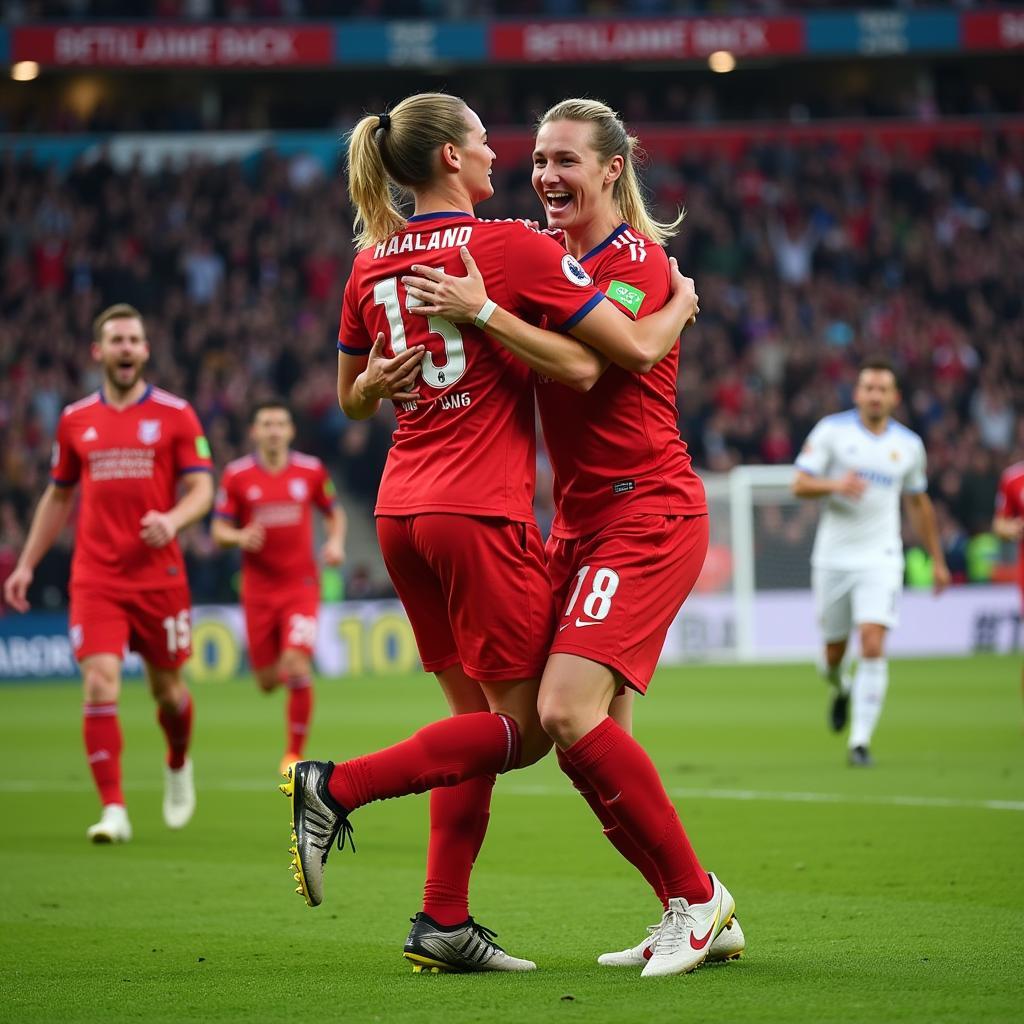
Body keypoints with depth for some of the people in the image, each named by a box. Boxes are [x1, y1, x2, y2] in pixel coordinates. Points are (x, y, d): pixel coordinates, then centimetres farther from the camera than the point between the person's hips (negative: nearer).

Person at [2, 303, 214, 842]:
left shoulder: (175, 414, 1)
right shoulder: (75, 420, 9)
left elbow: (201, 488, -2)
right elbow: (57, 497, 19)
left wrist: (172, 519, -23)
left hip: (159, 574, -1)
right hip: (95, 579, 1)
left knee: (167, 686, 10)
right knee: (100, 683, -14)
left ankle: (178, 765, 42)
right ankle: (113, 811, -14)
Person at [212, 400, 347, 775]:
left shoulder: (311, 470, 1)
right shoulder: (236, 475, -2)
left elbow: (335, 513, 16)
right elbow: (218, 531, 0)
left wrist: (336, 542, -4)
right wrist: (240, 537, -22)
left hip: (301, 585, -1)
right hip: (258, 589, 1)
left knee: (297, 667, -18)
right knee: (268, 681, 4)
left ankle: (294, 753, -5)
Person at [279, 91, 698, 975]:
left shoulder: (373, 263, 10)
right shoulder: (513, 247, -9)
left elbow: (351, 398, 22)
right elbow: (634, 347, -8)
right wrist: (682, 302, 9)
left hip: (402, 511, 8)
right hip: (482, 513, -8)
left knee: (479, 714, 13)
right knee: (525, 726, 0)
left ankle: (444, 922, 9)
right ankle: (336, 786, -9)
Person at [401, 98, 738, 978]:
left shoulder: (639, 261, -10)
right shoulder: (551, 257, 14)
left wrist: (480, 311, -25)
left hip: (647, 514, -8)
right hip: (580, 522, 8)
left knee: (568, 710, -19)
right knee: (589, 738, 3)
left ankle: (697, 896, -6)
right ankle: (696, 918, 14)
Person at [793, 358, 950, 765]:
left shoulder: (909, 445, 6)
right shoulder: (832, 430, -2)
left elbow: (919, 503, 19)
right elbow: (799, 484, -6)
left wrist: (937, 559, 21)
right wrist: (835, 484, -26)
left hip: (880, 559, 0)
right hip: (833, 558, 0)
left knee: (873, 646, -16)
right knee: (835, 651, 8)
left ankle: (860, 741, -12)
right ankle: (841, 688, 46)